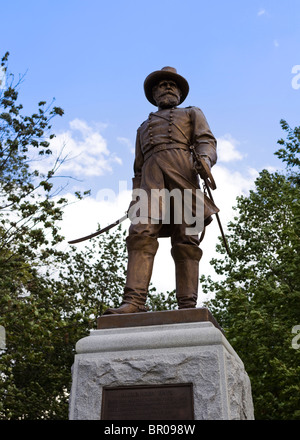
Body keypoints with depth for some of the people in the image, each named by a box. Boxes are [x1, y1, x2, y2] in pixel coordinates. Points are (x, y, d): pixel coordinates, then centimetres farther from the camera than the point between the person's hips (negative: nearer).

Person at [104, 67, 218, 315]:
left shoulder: (192, 114, 29)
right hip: (151, 178, 3)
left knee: (186, 240, -14)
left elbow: (206, 141, 9)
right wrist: (135, 200, 16)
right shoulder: (144, 127, 38)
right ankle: (134, 302, -30)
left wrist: (205, 160, -15)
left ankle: (187, 307, -20)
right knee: (141, 234, -19)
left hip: (182, 172, -2)